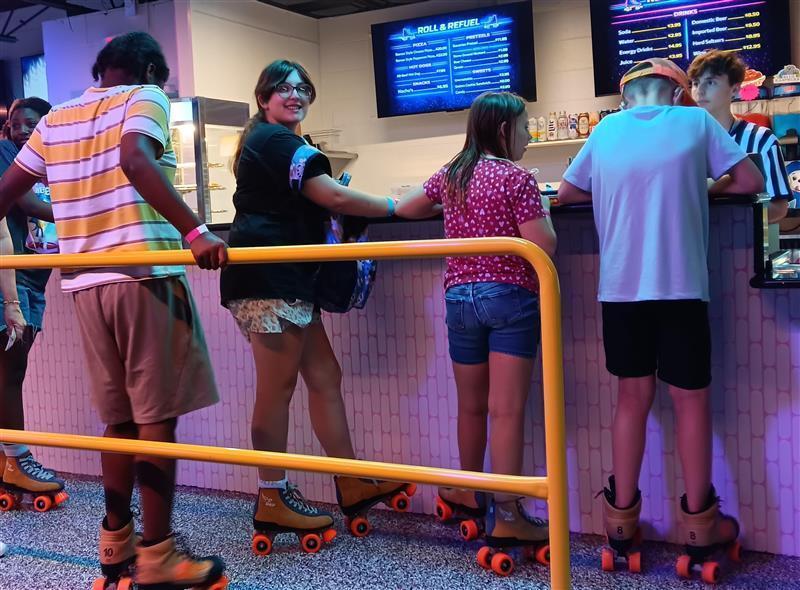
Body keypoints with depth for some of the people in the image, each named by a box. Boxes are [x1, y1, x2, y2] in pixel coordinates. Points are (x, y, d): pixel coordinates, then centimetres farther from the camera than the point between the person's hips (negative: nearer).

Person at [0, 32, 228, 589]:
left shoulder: (54, 119, 18)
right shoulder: (146, 98, 0)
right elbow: (134, 158, -21)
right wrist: (194, 230, -30)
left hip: (87, 283, 6)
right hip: (145, 276, -6)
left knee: (121, 417, 15)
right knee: (157, 417, -2)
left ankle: (116, 542, 23)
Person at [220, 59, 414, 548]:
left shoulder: (267, 141, 24)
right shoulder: (276, 141, -9)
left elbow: (308, 204, 29)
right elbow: (334, 198, -14)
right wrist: (393, 206, -4)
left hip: (284, 278, 11)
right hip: (270, 277, -11)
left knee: (324, 377, 8)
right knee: (278, 386, -5)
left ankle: (352, 486, 12)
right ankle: (274, 499, 5)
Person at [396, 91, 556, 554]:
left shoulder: (450, 175, 10)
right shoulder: (517, 178, -7)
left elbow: (404, 208, 25)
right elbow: (543, 246, -14)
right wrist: (543, 209, 5)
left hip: (460, 298, 6)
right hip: (510, 297, -5)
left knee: (471, 405, 18)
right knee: (507, 410, -5)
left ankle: (468, 491, 34)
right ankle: (506, 515, -2)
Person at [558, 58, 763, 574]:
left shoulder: (606, 130, 9)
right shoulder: (696, 121, 3)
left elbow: (566, 194, 18)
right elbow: (752, 182, 6)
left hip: (621, 289, 3)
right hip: (680, 287, -3)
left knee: (634, 398, 13)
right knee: (692, 400, 8)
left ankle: (622, 519, 17)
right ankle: (699, 525, 17)